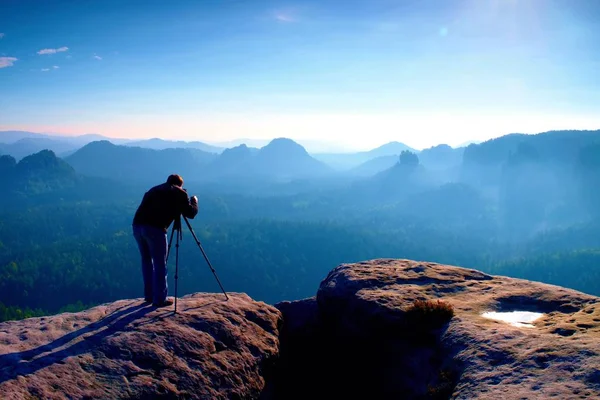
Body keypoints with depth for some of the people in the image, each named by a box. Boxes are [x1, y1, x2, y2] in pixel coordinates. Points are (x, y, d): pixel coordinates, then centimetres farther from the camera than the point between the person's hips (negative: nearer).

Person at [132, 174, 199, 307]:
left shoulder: (154, 190, 28)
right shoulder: (179, 193, 12)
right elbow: (191, 213, 10)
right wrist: (194, 201, 30)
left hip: (137, 225, 6)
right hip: (155, 228, -6)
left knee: (146, 260, 21)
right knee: (160, 264, 5)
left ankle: (149, 295, 26)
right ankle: (160, 299, 8)